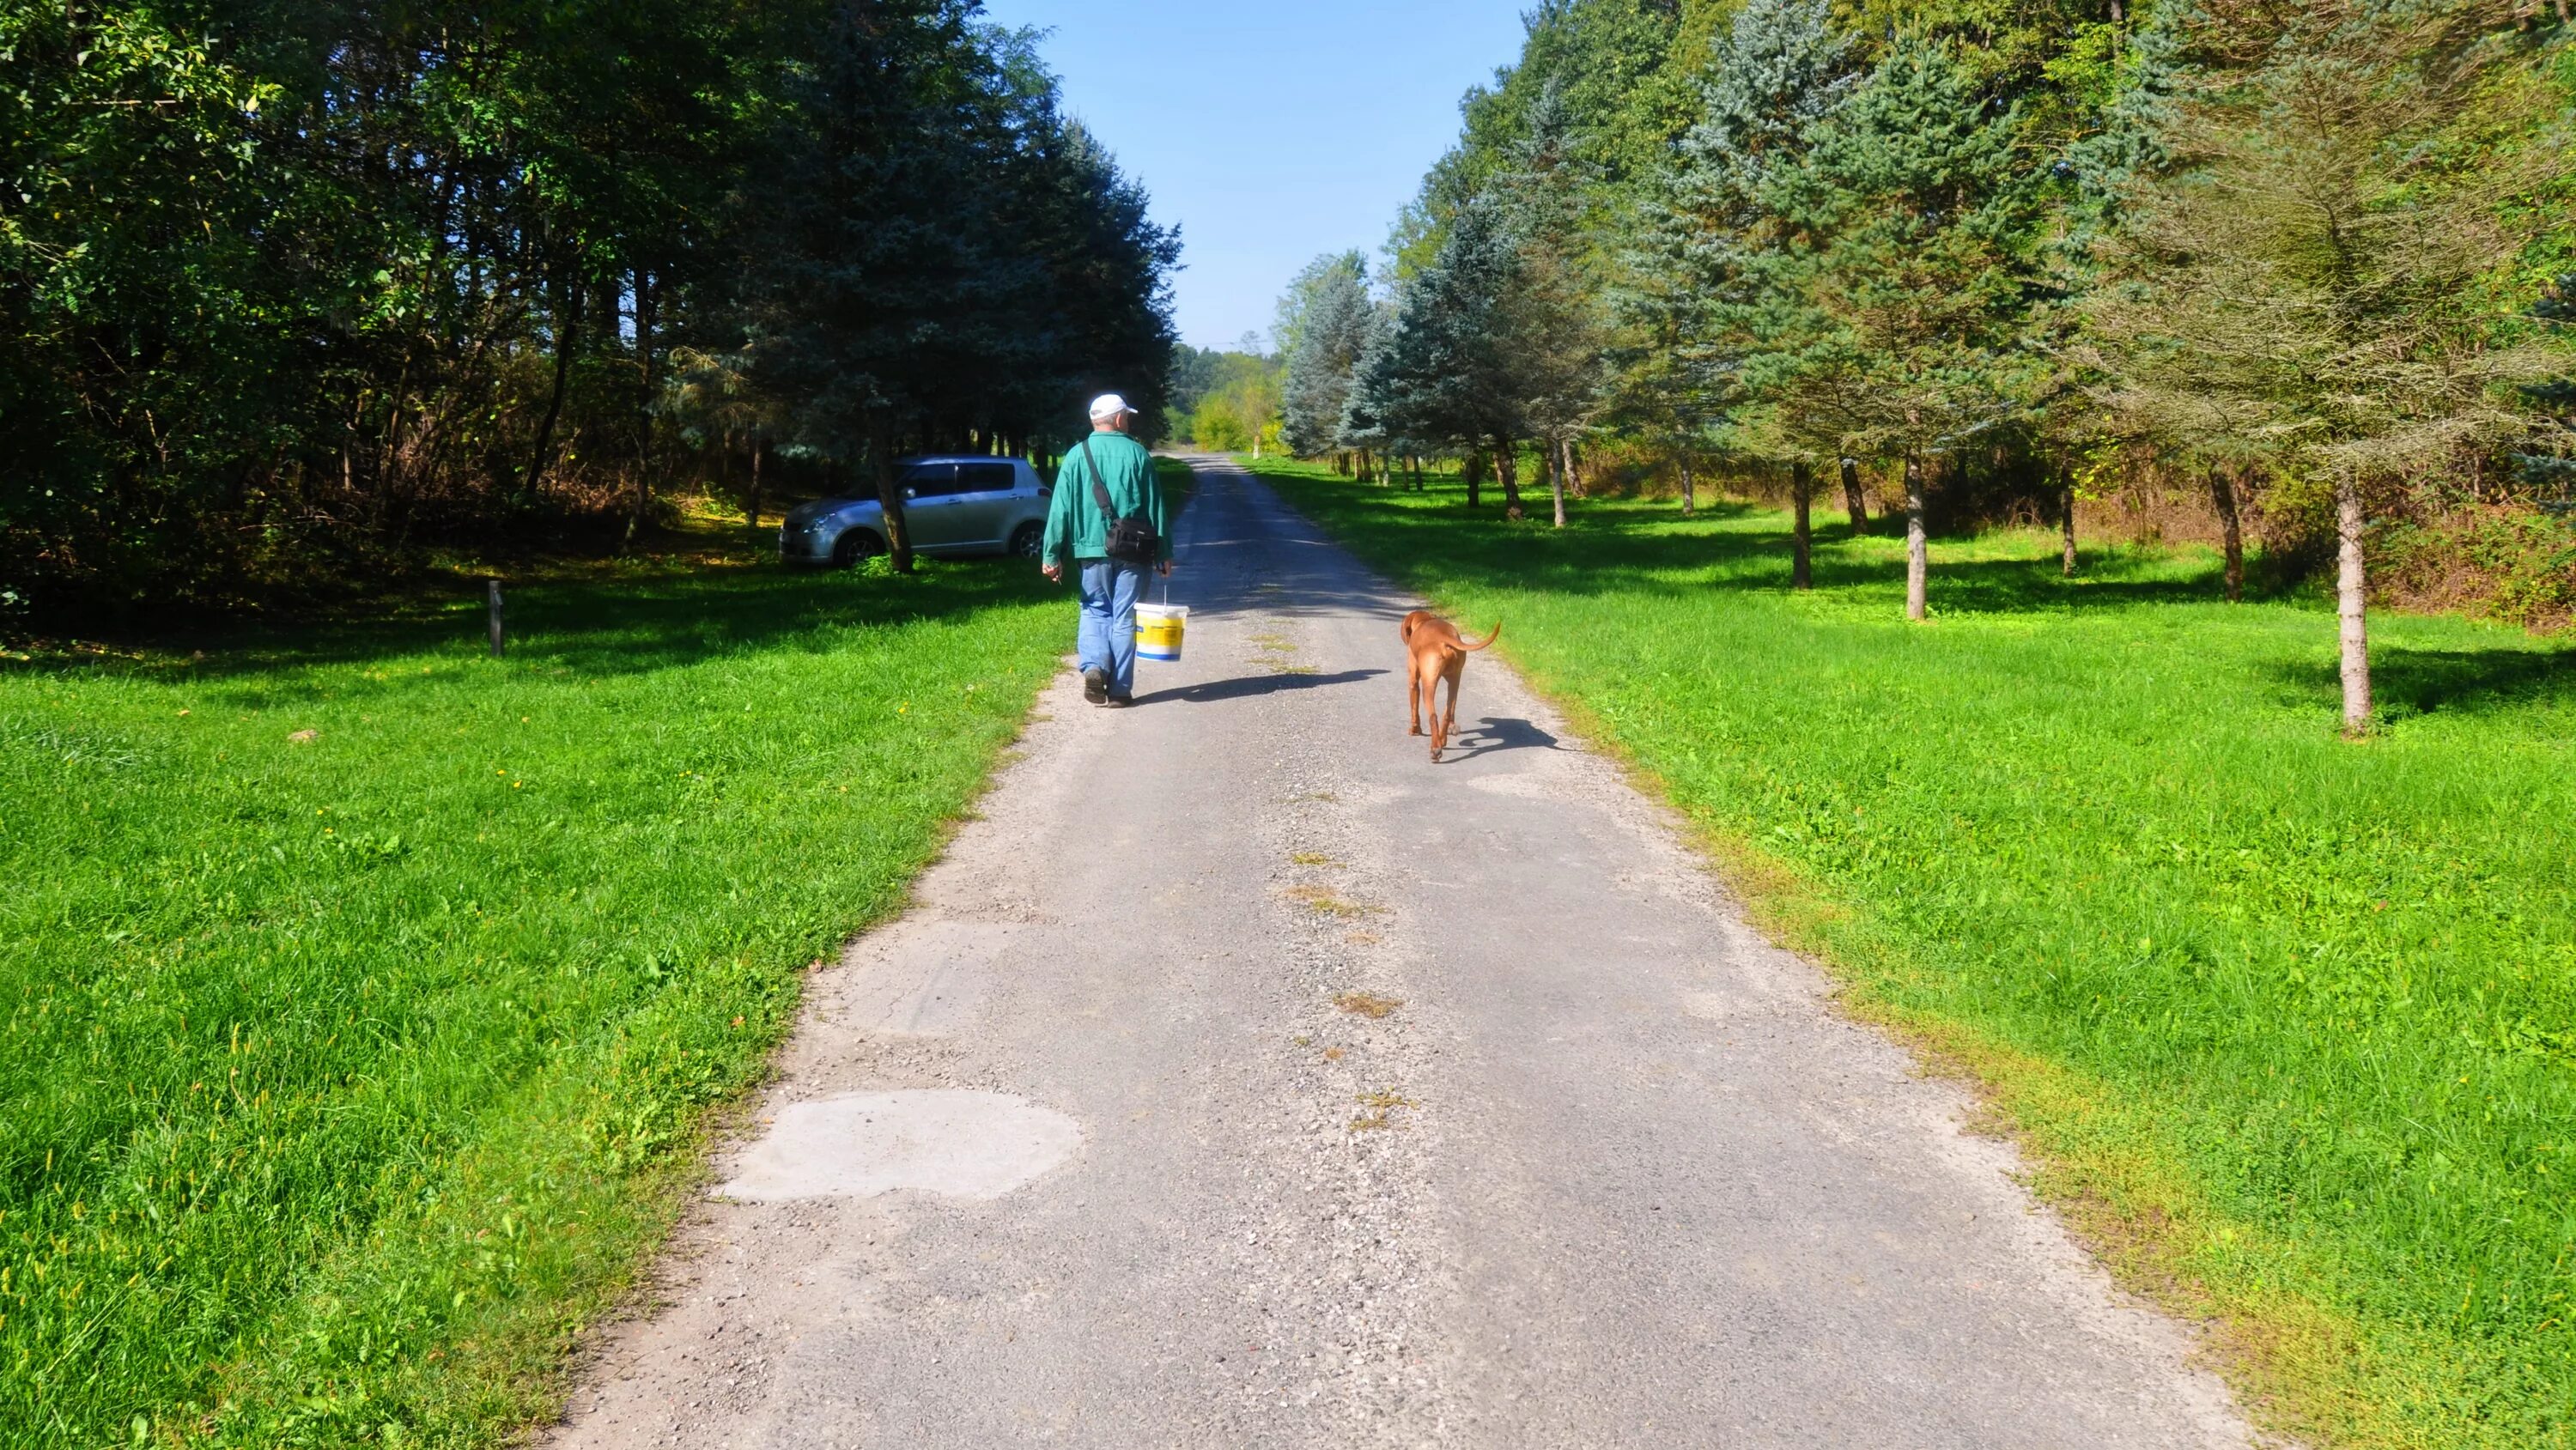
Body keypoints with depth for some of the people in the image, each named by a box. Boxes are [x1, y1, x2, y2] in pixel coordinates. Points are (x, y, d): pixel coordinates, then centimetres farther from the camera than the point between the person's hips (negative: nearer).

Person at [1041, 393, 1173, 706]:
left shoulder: (1077, 456, 0)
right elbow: (1155, 508, 2)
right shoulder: (1138, 454, -1)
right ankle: (1119, 689, 6)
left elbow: (1061, 509, -2)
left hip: (1091, 550, 1)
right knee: (1123, 618, 5)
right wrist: (1164, 554, 8)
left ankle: (1094, 665, -8)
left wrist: (1052, 555, 2)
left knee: (1095, 610, 15)